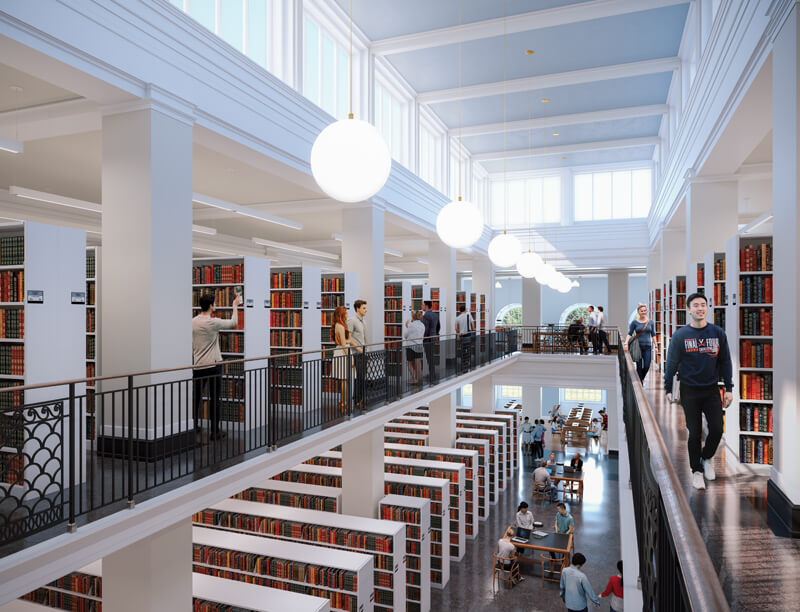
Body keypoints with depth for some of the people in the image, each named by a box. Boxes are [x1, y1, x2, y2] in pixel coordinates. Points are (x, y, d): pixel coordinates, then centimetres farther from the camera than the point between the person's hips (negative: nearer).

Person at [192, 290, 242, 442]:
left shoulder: (193, 322, 2)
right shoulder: (213, 322, -15)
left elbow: (191, 346, 10)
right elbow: (233, 322, -2)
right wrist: (235, 306, 11)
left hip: (197, 366, 6)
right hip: (213, 365, -6)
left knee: (196, 397, 13)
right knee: (214, 398, 2)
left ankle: (194, 428, 23)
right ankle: (214, 432, 8)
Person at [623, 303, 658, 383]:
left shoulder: (650, 322, 7)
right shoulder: (634, 322, 0)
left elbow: (653, 335, 12)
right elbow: (629, 334, -3)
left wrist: (656, 346, 6)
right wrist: (626, 343, -17)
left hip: (647, 347, 2)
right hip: (638, 347, -2)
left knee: (647, 367, -3)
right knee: (639, 367, 1)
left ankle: (641, 378, 26)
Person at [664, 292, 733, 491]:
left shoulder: (718, 333, 1)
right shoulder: (680, 335, -5)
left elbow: (725, 362, 7)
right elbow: (671, 363, 0)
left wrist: (729, 388, 5)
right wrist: (668, 389, -2)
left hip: (712, 390, 2)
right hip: (690, 391, -2)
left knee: (717, 430, 1)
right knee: (695, 433, 4)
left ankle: (706, 459, 30)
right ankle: (696, 470, 21)